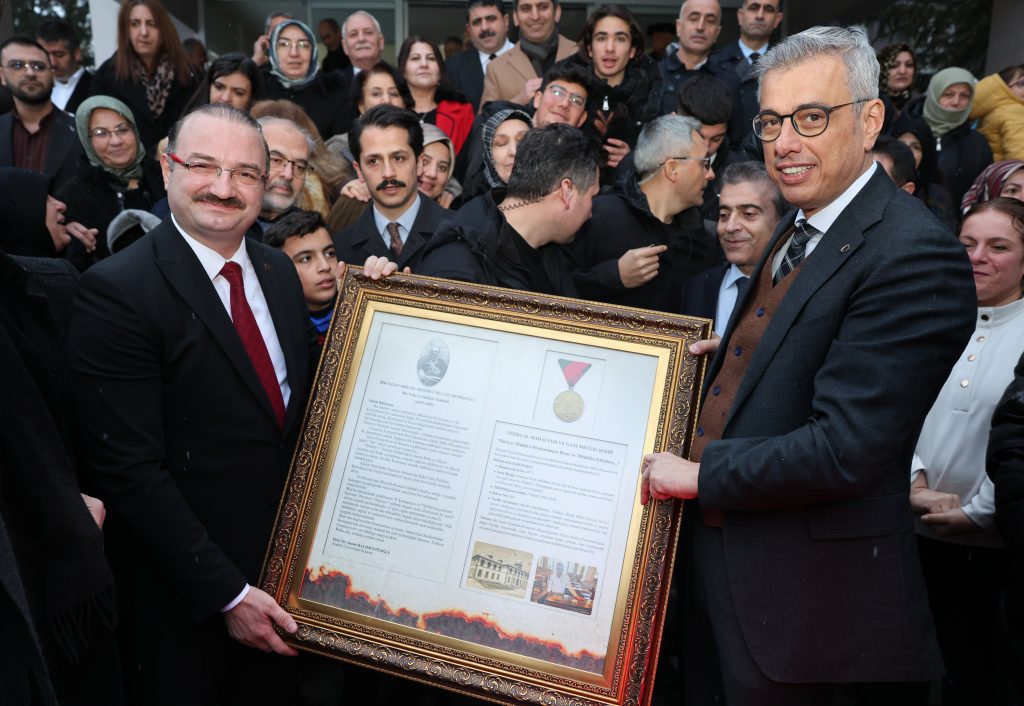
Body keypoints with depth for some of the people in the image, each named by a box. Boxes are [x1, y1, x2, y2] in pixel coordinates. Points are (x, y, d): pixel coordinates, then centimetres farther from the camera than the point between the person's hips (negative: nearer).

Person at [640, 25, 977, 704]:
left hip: (812, 598, -8)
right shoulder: (798, 228, 7)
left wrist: (700, 474, -17)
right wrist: (728, 353, 2)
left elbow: (845, 450, -26)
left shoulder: (916, 254, -21)